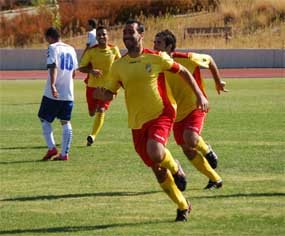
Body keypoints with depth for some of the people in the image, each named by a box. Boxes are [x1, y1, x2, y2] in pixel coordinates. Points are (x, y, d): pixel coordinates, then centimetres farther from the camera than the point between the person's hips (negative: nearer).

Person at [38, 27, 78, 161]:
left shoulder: (53, 48, -6)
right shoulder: (71, 49, 14)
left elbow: (53, 67, -20)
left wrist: (52, 85, -30)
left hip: (53, 94, -6)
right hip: (68, 93, 6)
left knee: (44, 119, 8)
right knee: (65, 122, 8)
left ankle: (51, 148, -4)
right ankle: (64, 153, 4)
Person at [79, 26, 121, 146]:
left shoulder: (114, 50, -4)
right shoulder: (91, 51, -8)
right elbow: (81, 68, -7)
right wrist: (91, 70, -27)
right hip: (92, 85, 1)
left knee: (101, 110, -19)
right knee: (92, 112, 10)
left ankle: (92, 136, -21)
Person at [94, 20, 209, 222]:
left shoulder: (156, 58, -6)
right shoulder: (118, 66, 4)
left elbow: (183, 72, 6)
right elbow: (110, 94, 9)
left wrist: (200, 95, 1)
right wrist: (101, 94, -15)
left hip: (161, 114, -4)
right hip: (137, 122, 4)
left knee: (155, 152, -33)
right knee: (157, 169, 7)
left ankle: (176, 168, 2)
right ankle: (183, 207, 25)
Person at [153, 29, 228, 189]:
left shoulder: (187, 59, -18)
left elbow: (209, 60, 0)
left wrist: (218, 81, 10)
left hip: (195, 106, -5)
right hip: (176, 113, 5)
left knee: (190, 139, -29)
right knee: (188, 151, 4)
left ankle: (207, 150, 6)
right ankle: (215, 179, 20)